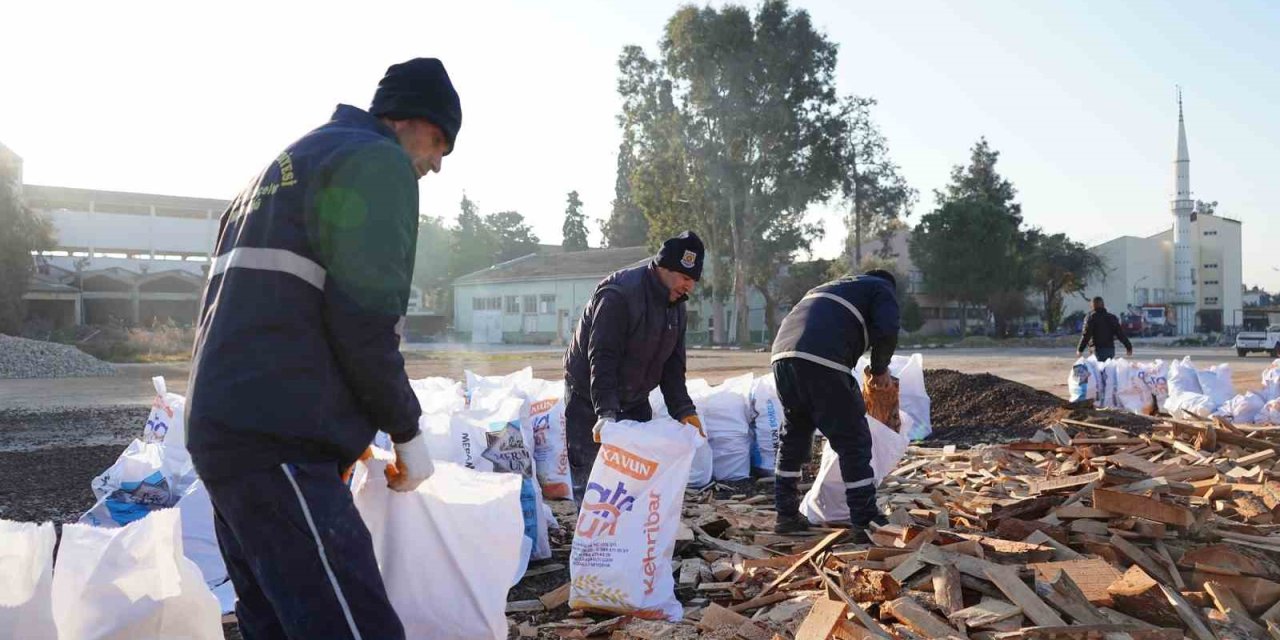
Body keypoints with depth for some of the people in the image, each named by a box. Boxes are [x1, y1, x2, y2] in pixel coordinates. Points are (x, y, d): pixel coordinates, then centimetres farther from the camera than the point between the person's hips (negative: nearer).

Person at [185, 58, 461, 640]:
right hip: (277, 442, -10)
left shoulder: (284, 165, 26)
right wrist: (407, 428, -3)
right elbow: (363, 314, -15)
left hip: (224, 427, 10)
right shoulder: (377, 160, -3)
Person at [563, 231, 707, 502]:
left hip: (634, 400, 8)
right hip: (591, 399, -7)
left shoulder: (676, 305, 1)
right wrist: (605, 412, -39)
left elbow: (673, 364, 3)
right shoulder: (618, 294, -25)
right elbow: (602, 358, -31)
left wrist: (682, 409, -10)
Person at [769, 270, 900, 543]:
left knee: (793, 435, 21)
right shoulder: (883, 289, 19)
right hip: (821, 361, -7)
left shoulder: (830, 287, 39)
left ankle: (787, 515, 27)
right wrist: (880, 369, 16)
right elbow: (886, 332, -1)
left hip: (783, 355, 7)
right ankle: (866, 523, 7)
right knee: (853, 440, 3)